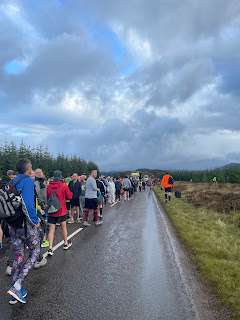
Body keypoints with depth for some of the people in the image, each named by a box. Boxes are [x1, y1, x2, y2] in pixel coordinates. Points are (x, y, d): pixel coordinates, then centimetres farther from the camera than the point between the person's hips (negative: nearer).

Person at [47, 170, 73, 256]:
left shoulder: (49, 186, -3)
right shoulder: (64, 186, -11)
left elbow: (47, 197, 7)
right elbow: (69, 196, -3)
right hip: (61, 210, -2)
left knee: (51, 229, 6)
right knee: (63, 227, 16)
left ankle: (50, 248, -1)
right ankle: (66, 244, 32)